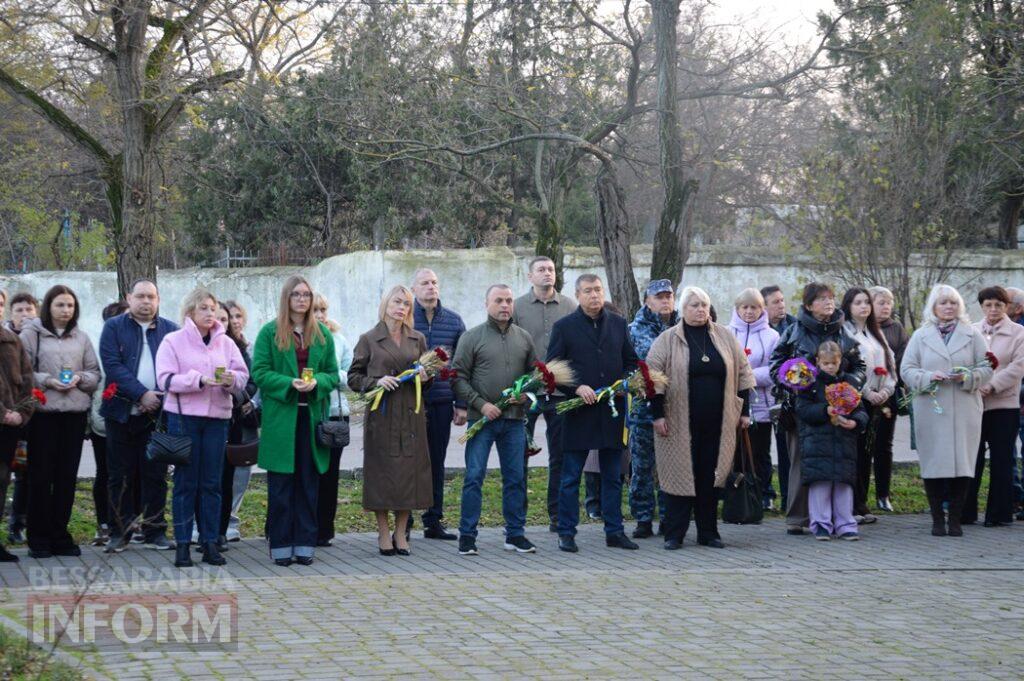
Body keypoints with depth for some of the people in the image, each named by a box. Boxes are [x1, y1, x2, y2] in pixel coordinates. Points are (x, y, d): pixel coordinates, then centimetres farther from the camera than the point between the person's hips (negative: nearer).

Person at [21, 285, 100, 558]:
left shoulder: (81, 338, 12)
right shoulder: (31, 334, 1)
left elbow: (95, 374, 13)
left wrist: (80, 379, -7)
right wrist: (47, 381, -15)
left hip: (75, 413, 3)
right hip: (43, 412, -3)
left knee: (67, 476, 6)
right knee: (41, 475, 0)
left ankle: (60, 535, 14)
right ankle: (39, 538, 7)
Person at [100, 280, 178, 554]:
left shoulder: (170, 330, 9)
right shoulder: (113, 327, 5)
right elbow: (112, 366, -7)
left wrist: (159, 398, -12)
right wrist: (142, 394, -16)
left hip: (157, 412, 1)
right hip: (121, 413, -1)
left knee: (155, 475, 3)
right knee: (120, 476, 4)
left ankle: (155, 531, 9)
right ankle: (119, 532, 10)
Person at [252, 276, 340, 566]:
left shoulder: (322, 334, 11)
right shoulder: (270, 332, 1)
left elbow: (334, 374, 10)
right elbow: (259, 372, -4)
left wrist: (317, 382, -11)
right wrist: (289, 383, -18)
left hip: (312, 416, 3)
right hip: (280, 416, -3)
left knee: (309, 482, 5)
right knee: (280, 484, -1)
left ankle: (305, 543, 11)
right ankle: (281, 545, 5)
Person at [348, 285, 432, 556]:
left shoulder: (418, 339, 12)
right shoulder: (369, 340, 2)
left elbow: (429, 373, 21)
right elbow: (353, 377, 4)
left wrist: (425, 377, -2)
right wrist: (376, 382, -13)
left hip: (411, 414, 3)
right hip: (381, 414, -3)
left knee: (410, 472, 1)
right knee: (382, 472, -2)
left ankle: (400, 533, 12)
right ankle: (384, 534, 8)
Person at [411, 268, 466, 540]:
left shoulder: (453, 321, 7)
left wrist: (461, 404, 4)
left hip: (442, 403, 3)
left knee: (437, 462, 10)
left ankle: (434, 521, 18)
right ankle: (403, 523, 9)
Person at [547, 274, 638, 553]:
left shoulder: (618, 324, 11)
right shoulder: (564, 327, 0)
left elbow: (631, 361, 17)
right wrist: (577, 387, -15)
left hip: (613, 411, 4)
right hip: (578, 413, -3)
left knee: (613, 476, 9)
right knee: (570, 477, 1)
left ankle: (614, 531, 17)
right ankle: (566, 533, 8)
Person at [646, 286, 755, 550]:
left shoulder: (725, 337, 9)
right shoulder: (668, 340, -1)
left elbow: (743, 373, 14)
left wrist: (744, 410, 10)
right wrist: (658, 414, -8)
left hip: (717, 423, 3)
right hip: (680, 424, -3)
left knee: (710, 477, 7)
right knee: (680, 476, -2)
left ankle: (708, 532, 15)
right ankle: (674, 534, 4)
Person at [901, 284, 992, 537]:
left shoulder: (973, 335, 11)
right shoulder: (920, 336, 11)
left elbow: (986, 369, 8)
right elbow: (906, 369, 7)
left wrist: (967, 377, -12)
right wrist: (928, 377, -12)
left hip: (965, 410, 0)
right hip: (930, 410, 0)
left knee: (962, 463, -2)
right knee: (933, 464, -1)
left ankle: (955, 520, 7)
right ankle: (937, 519, 9)